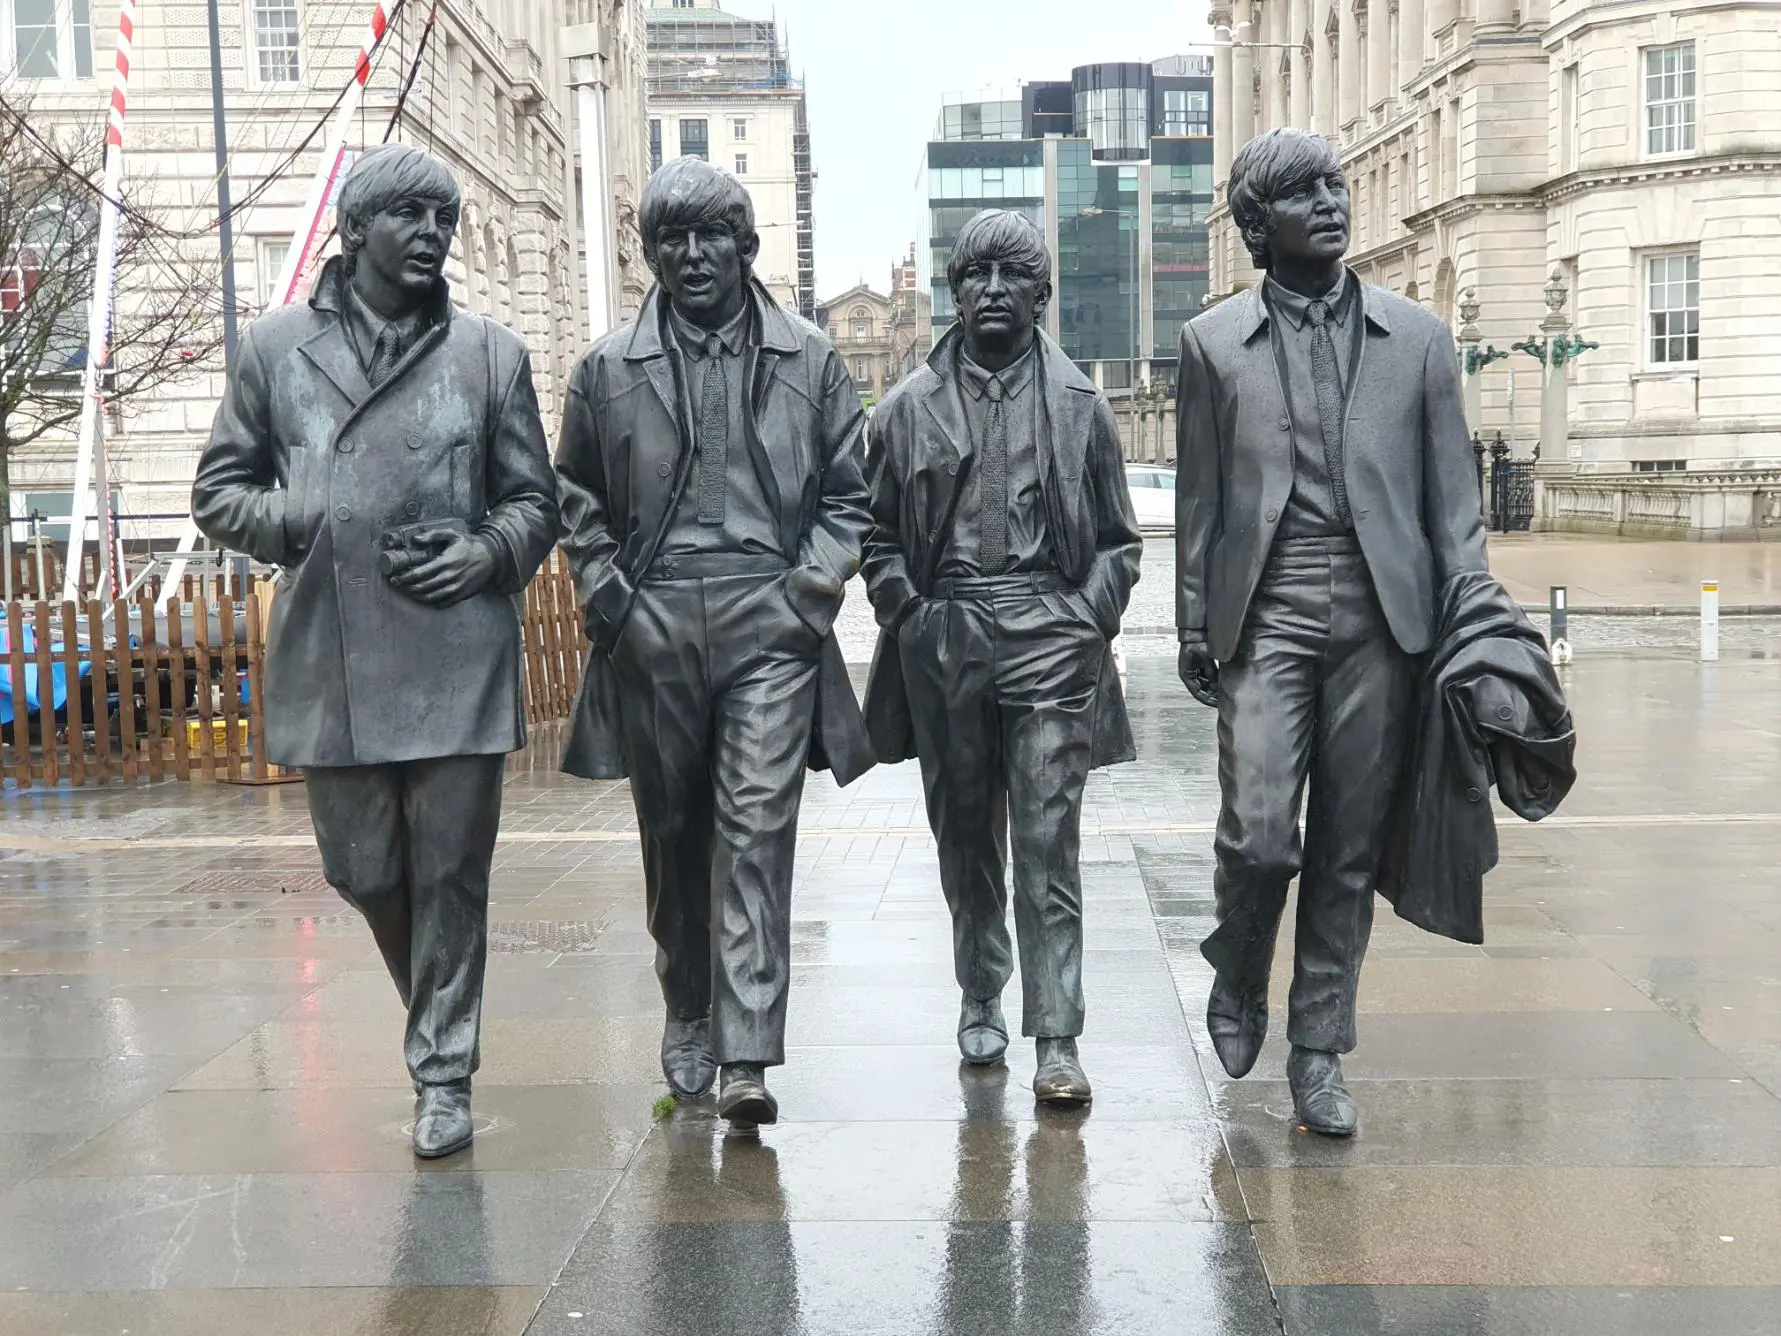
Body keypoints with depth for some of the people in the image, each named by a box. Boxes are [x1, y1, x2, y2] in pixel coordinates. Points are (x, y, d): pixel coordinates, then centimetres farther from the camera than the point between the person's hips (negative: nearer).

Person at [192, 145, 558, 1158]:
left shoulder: (490, 352, 7)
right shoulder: (277, 347, 7)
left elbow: (534, 501, 11)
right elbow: (220, 490, 11)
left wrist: (489, 551, -9)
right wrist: (310, 525, -6)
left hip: (457, 657, -1)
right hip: (330, 657, 1)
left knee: (450, 875, 3)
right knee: (364, 871, 11)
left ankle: (444, 1074, 16)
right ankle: (434, 1018, 38)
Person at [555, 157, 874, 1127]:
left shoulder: (807, 360, 7)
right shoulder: (609, 369, 8)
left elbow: (846, 494, 10)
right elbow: (577, 502, 15)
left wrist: (809, 592, -2)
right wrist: (611, 601, 3)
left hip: (770, 626, -2)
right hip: (651, 634, 2)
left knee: (757, 832, -9)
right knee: (672, 833, 12)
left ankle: (746, 1057, -9)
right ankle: (688, 1013, 31)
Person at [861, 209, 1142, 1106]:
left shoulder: (1077, 405, 7)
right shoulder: (909, 408, 8)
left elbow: (1117, 539, 9)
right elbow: (878, 533, 11)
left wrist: (1088, 623, -4)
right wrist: (909, 616, -2)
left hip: (1048, 639, -2)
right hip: (944, 648, 2)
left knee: (1048, 846, -6)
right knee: (965, 838, 12)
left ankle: (1056, 1039, -5)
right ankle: (980, 998, 28)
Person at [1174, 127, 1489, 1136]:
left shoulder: (1419, 338, 9)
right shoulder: (1215, 343, 7)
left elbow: (1452, 494, 9)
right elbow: (1200, 496, 8)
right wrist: (1194, 625, 5)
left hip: (1381, 621, 1)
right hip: (1266, 619, -1)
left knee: (1350, 849, 5)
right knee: (1258, 833, -10)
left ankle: (1319, 1049, 19)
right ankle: (1240, 981, 21)